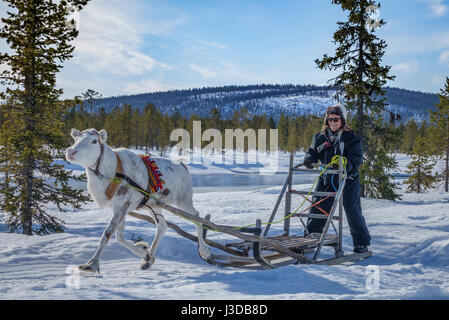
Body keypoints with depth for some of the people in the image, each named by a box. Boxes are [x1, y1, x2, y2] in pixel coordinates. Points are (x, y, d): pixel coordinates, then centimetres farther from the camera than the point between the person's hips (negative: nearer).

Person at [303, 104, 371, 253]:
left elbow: (357, 158, -13)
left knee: (353, 212, -5)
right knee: (317, 210, 6)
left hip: (347, 181, -4)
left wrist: (346, 165, -32)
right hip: (326, 181, 4)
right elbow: (312, 151, 14)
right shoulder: (320, 137, 8)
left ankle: (361, 243, 10)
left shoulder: (351, 139, -6)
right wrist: (309, 159, -9)